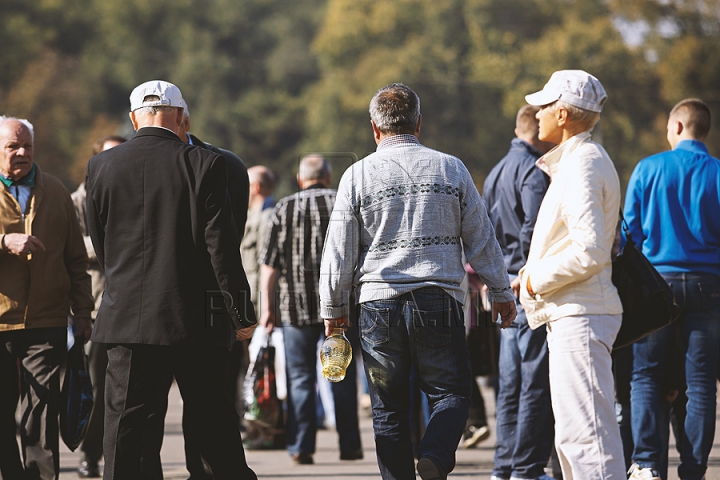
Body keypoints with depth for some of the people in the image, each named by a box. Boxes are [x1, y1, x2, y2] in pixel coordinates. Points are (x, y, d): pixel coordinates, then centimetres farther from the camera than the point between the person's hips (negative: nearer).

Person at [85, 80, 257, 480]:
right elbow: (222, 246, -7)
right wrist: (241, 313, 0)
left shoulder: (101, 167, 2)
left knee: (130, 427, 1)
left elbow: (101, 247, 11)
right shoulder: (204, 165, -6)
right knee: (215, 422, 10)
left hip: (128, 317, 1)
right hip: (196, 316, -1)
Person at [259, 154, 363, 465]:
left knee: (300, 378, 4)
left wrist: (268, 307, 4)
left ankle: (301, 447, 0)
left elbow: (269, 264, -1)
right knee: (343, 376, 8)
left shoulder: (284, 209, 3)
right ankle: (349, 444, 10)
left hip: (297, 306, 0)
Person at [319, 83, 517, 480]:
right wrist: (501, 292, 20)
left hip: (379, 303, 0)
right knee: (451, 392, 5)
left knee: (389, 407, 8)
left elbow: (339, 253, 2)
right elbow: (481, 238, 9)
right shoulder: (451, 169, 5)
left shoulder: (358, 175, 2)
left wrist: (333, 309, 14)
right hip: (440, 299, 0)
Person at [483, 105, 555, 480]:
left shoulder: (496, 173, 18)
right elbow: (533, 232, -22)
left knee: (511, 385, 12)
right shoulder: (534, 172, -12)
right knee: (538, 384, -6)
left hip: (505, 289, 9)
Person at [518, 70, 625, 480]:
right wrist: (536, 272, 17)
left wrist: (537, 279, -12)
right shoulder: (579, 160, 18)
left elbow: (589, 251, -24)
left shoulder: (581, 166, -15)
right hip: (572, 314, 11)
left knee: (585, 431, -13)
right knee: (572, 434, 14)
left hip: (580, 318, -11)